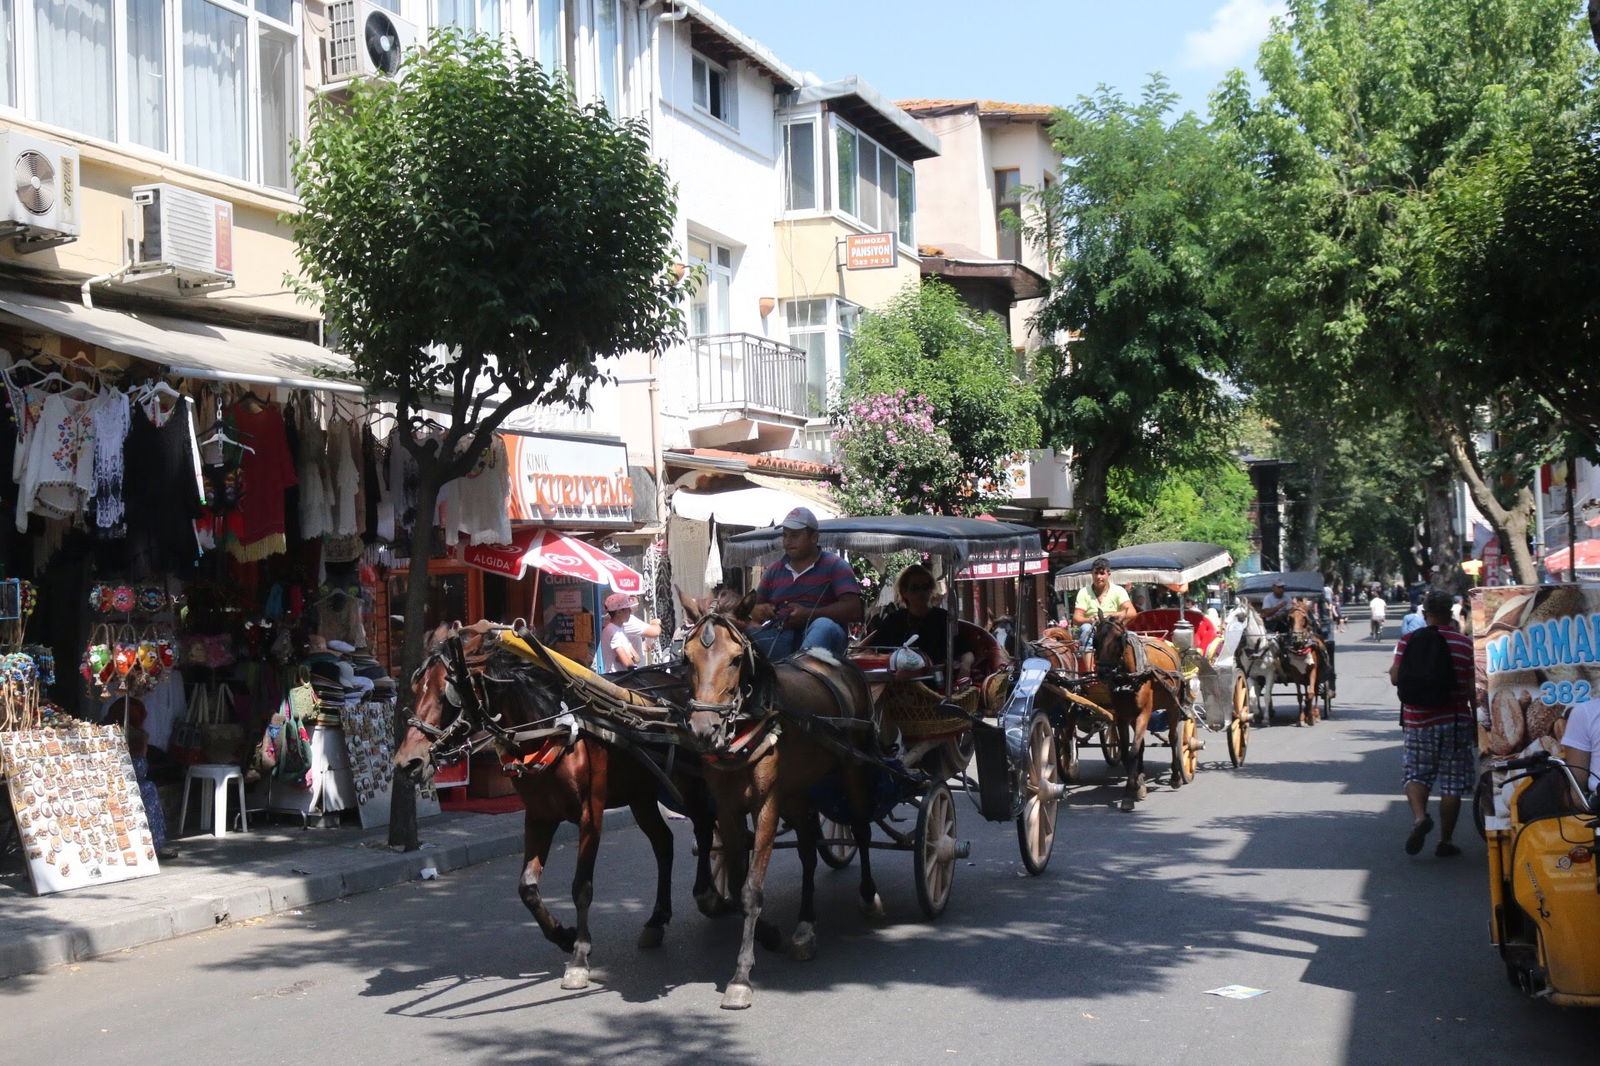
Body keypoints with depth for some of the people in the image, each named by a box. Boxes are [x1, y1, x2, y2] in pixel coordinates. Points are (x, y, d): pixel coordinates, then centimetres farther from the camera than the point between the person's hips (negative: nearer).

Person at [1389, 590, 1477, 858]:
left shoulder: (1408, 641, -4)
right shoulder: (1466, 645, -3)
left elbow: (1395, 678, -5)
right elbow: (1473, 690, -2)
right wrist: (1477, 725, 8)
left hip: (1418, 721, 0)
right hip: (1455, 722, 0)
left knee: (1416, 775, 12)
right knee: (1452, 784, 7)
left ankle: (1419, 816, -14)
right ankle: (1445, 841, 10)